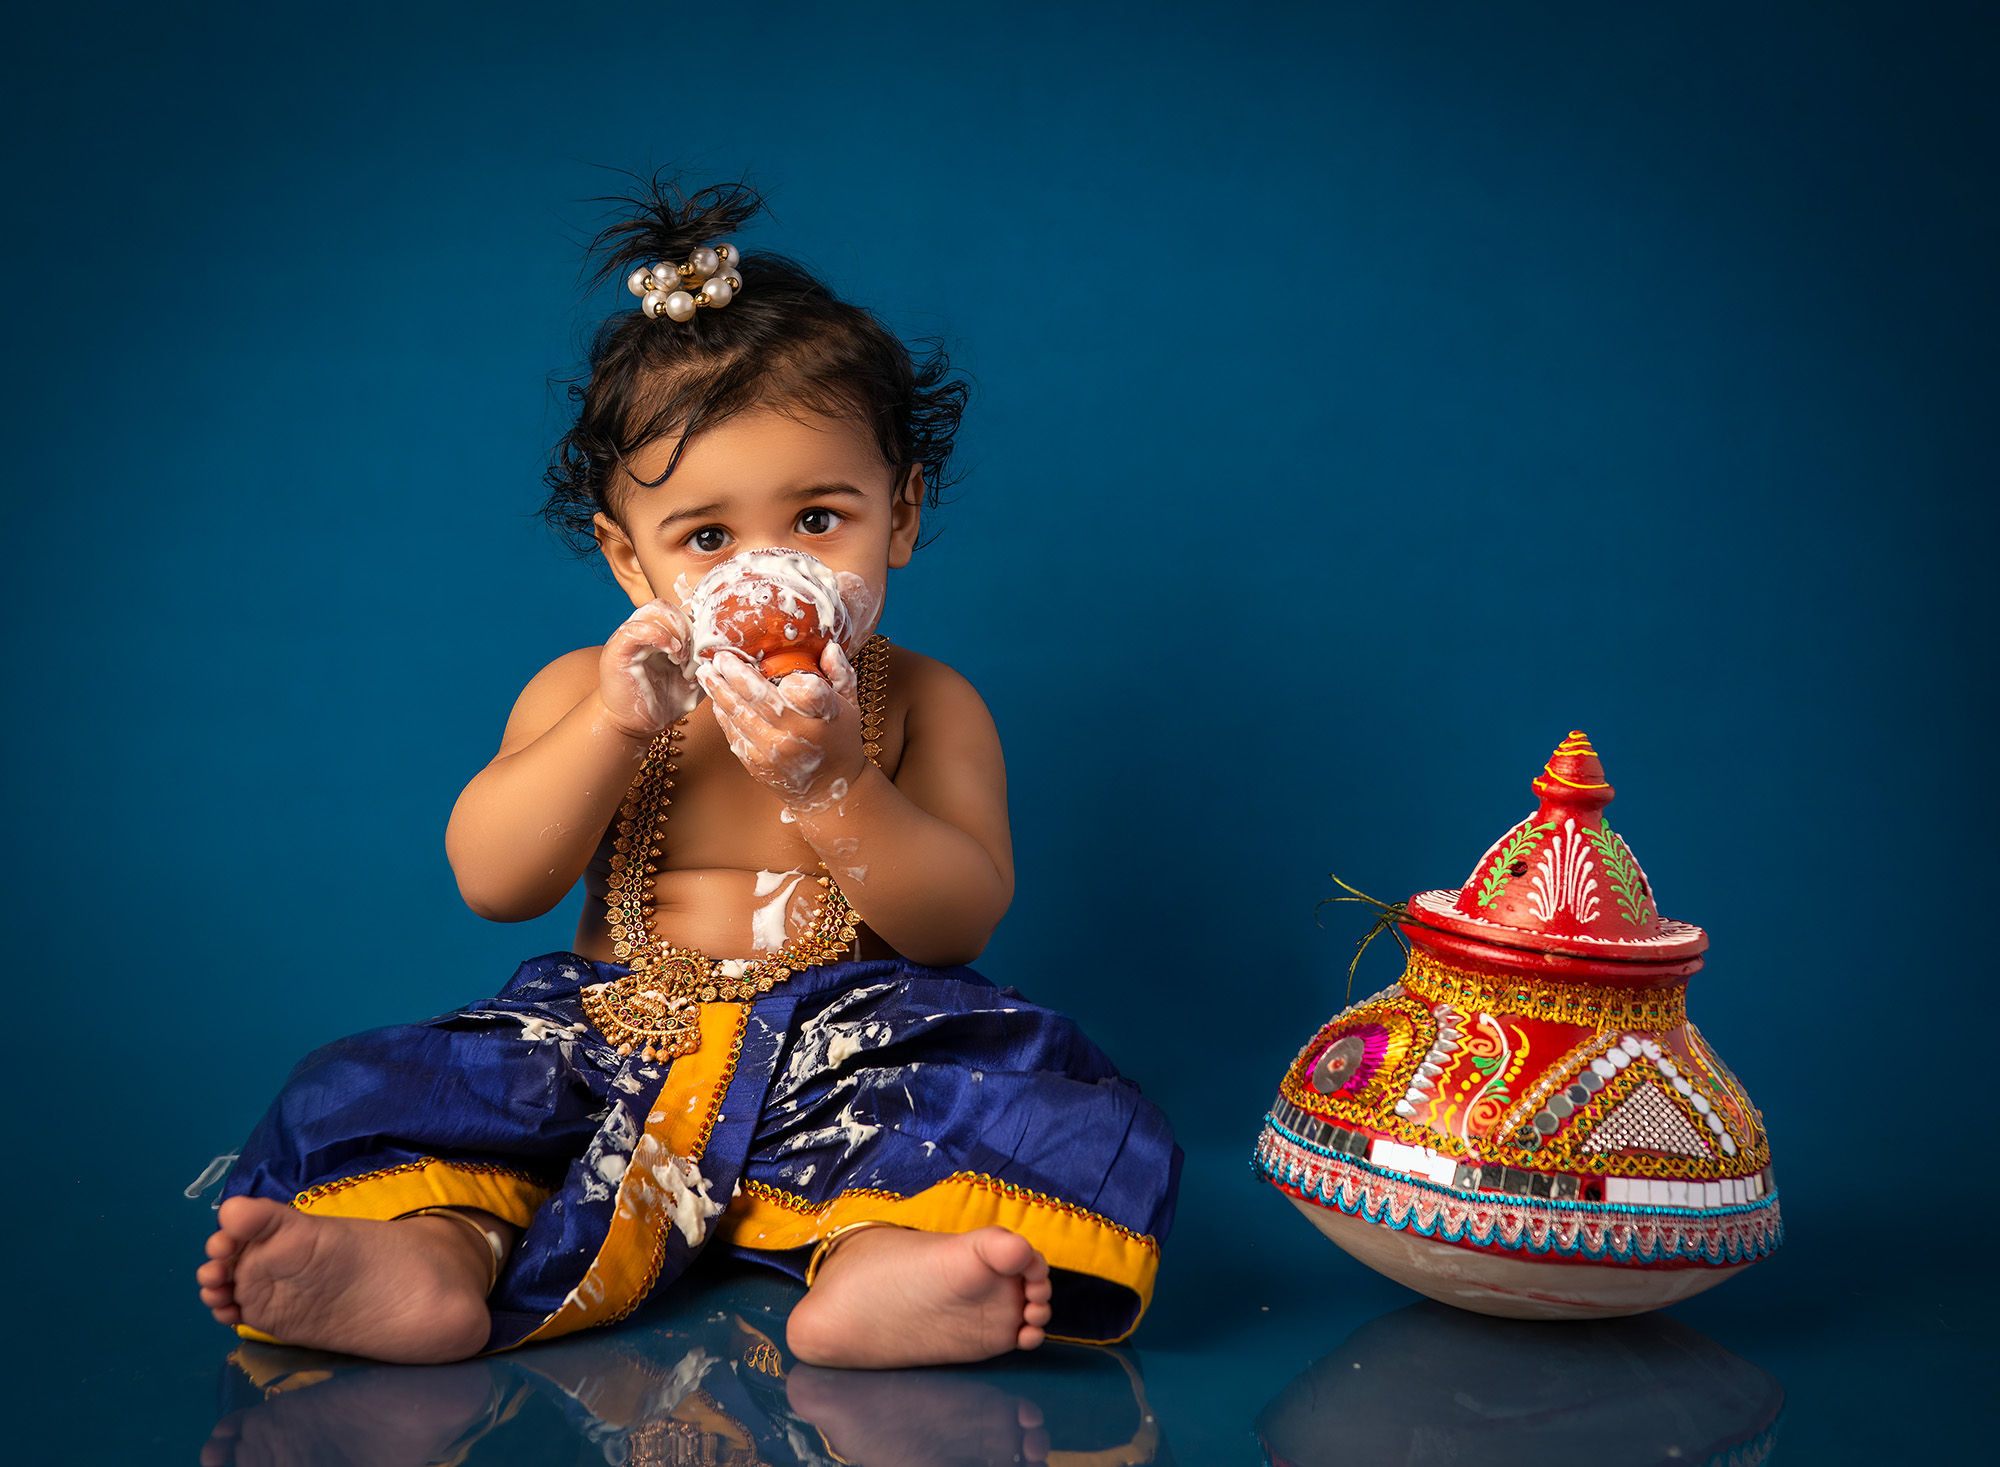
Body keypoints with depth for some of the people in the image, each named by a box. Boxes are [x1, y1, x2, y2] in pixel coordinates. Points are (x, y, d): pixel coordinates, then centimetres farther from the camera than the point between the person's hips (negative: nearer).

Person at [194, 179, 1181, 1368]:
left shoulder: (924, 707, 1)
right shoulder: (587, 695, 6)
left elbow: (960, 925, -9)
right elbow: (493, 884, -4)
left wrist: (832, 784, -25)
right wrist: (612, 729, -18)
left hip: (854, 1054, -2)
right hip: (616, 1038, 2)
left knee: (1061, 1109, -29)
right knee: (387, 1091, -18)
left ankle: (877, 1266, -53)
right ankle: (435, 1251, -44)